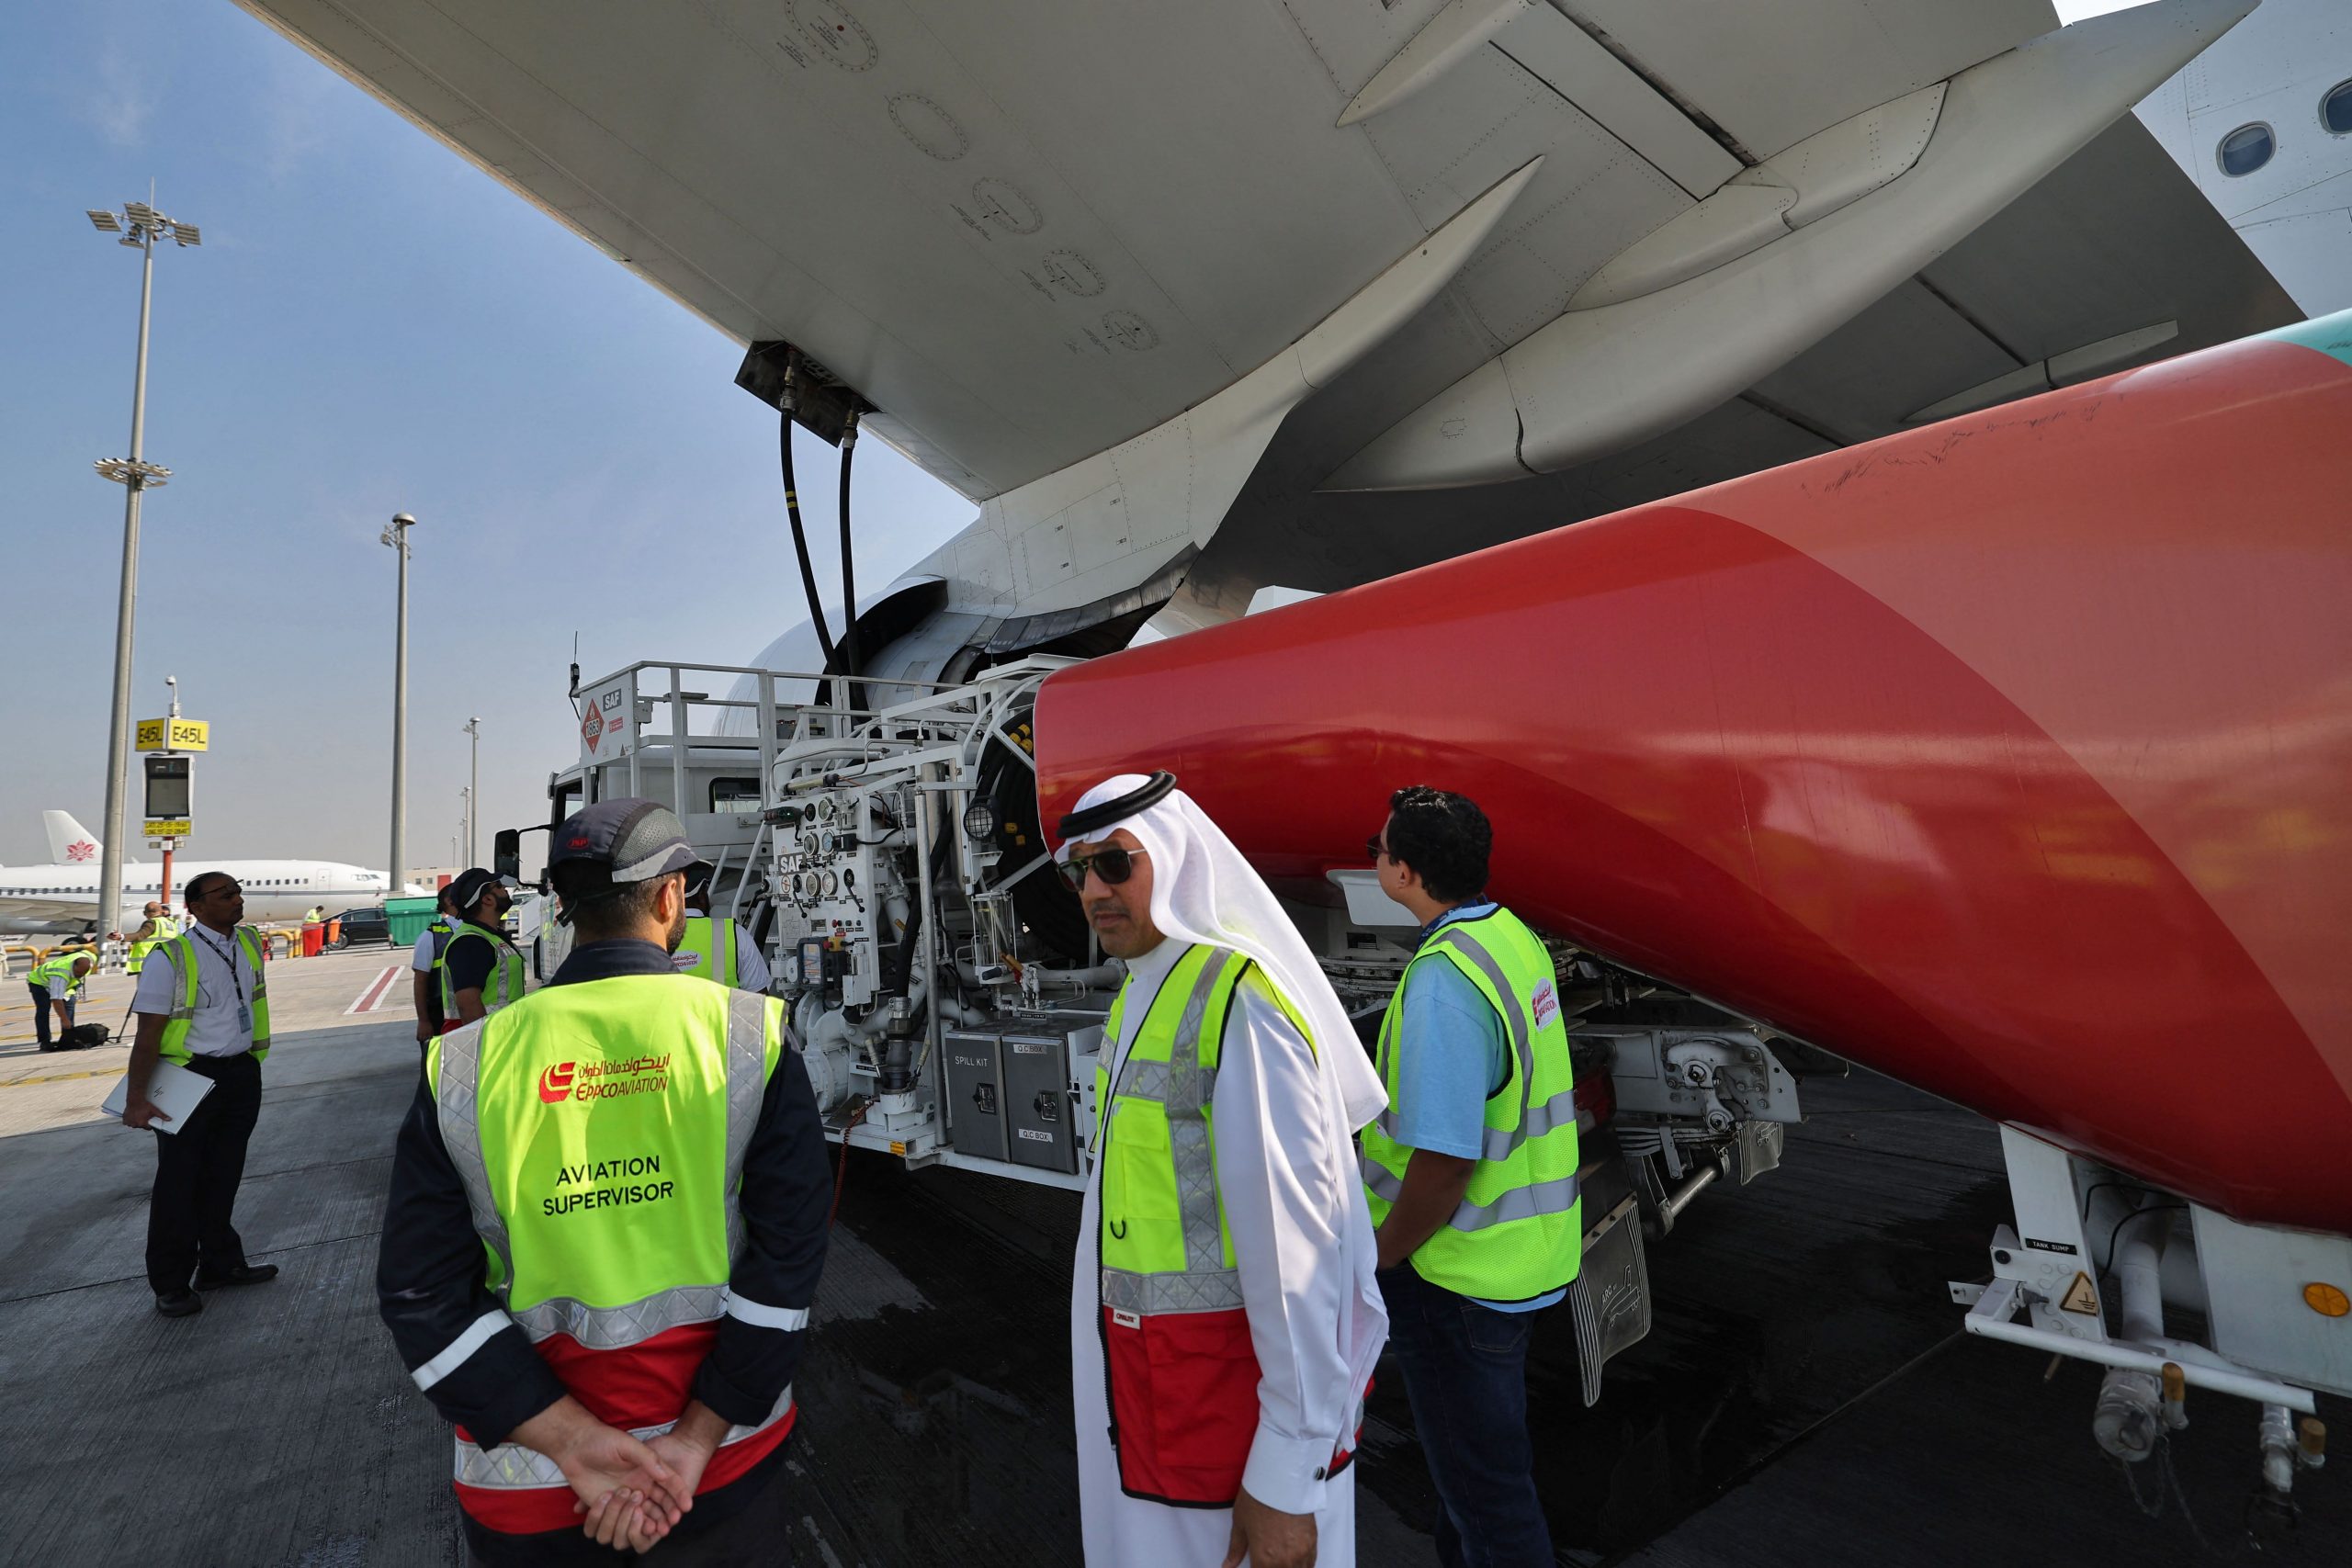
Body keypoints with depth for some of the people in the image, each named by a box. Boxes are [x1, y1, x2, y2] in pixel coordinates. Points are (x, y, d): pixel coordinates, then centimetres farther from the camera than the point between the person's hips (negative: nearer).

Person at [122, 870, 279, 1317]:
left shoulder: (250, 942, 4)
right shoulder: (171, 958, -16)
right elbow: (148, 1033, -16)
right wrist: (136, 1099, -17)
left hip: (242, 1074, 6)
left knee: (223, 1176, 17)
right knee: (179, 1180, 6)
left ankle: (221, 1264, 31)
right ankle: (170, 1284, 20)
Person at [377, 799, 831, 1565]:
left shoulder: (462, 1065, -8)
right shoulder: (751, 1036, -13)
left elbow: (422, 1294, -10)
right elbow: (788, 1252, -16)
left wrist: (574, 1443, -12)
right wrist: (695, 1442, -12)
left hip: (529, 1479, 1)